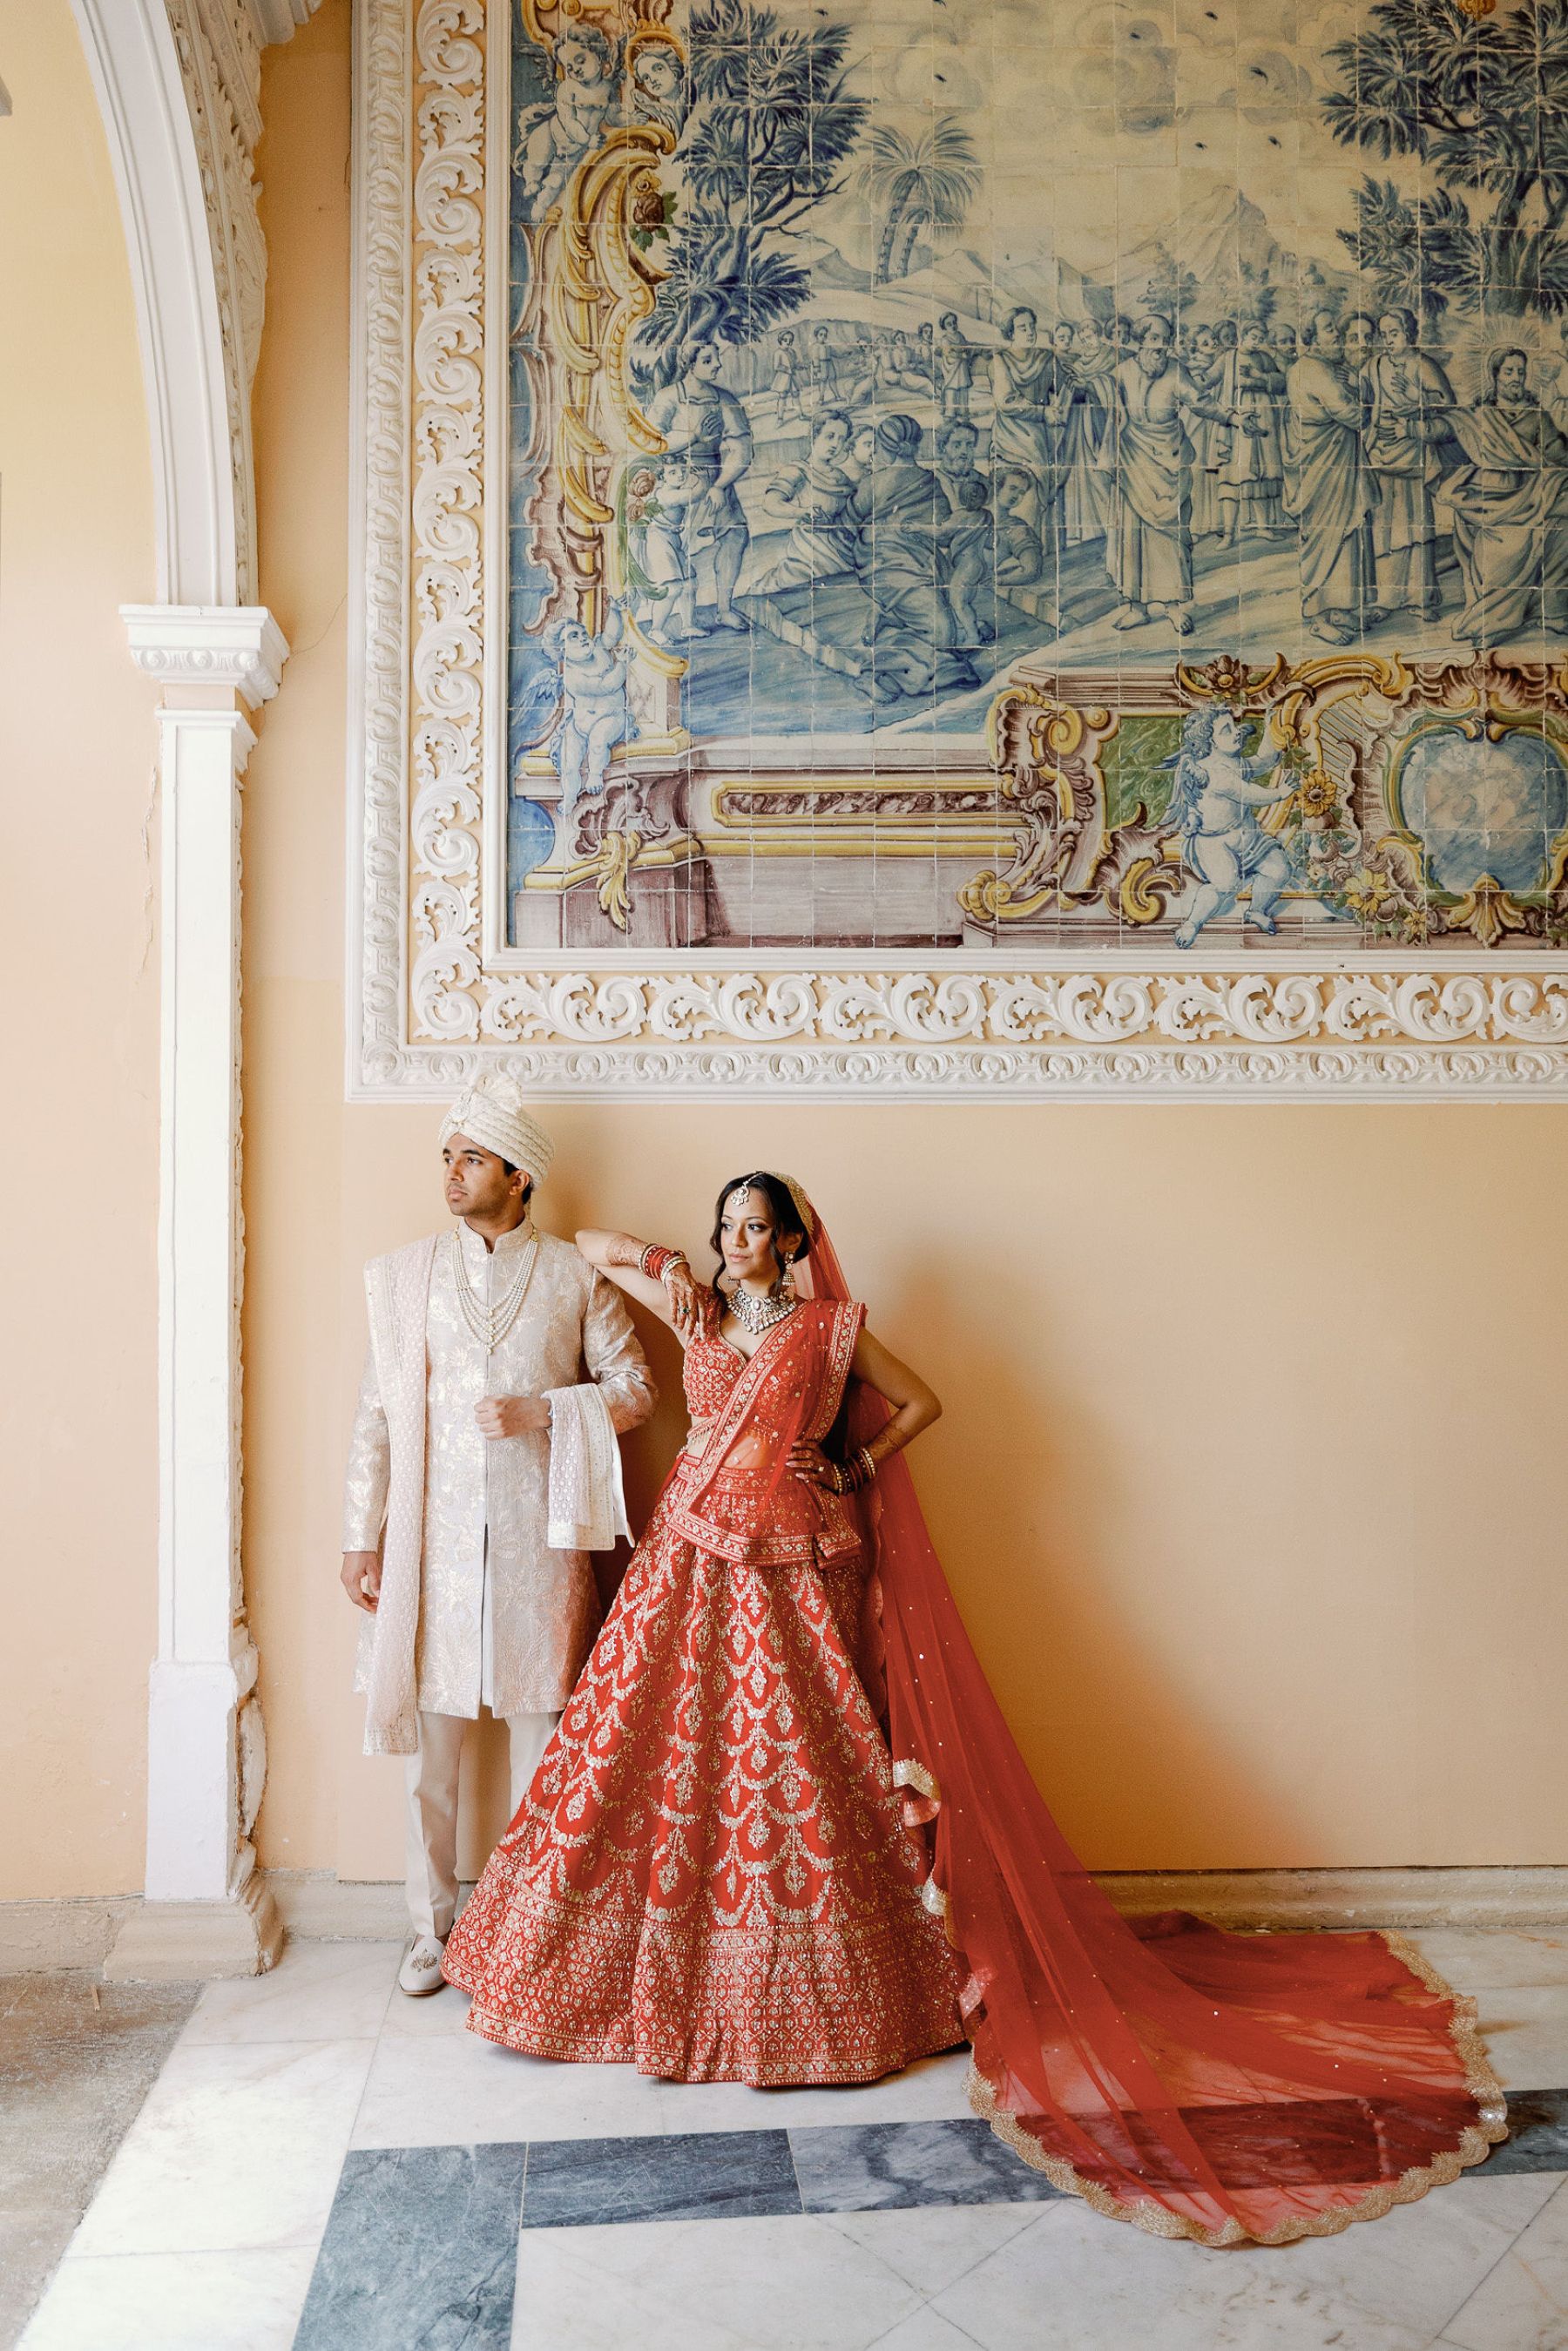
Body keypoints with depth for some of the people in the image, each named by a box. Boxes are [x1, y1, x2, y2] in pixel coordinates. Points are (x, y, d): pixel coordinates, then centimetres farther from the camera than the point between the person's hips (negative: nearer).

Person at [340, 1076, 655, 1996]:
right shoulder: (406, 1275, 5)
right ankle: (434, 1929, 24)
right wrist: (363, 1535, 2)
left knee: (544, 1727, 6)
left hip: (538, 1537, -1)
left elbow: (635, 1389, 2)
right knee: (433, 1731, 8)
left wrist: (539, 1412, -12)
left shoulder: (577, 1275, 1)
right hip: (434, 1536, 1)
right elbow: (377, 1412, 5)